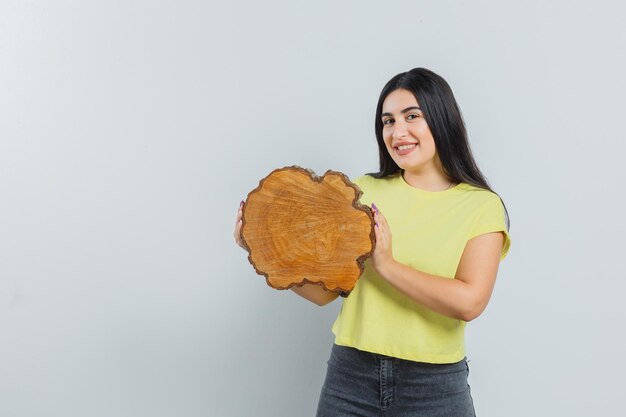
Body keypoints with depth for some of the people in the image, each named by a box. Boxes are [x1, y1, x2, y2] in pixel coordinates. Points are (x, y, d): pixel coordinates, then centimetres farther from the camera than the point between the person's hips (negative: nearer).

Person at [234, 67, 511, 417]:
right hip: (350, 376, 2)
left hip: (434, 386, -2)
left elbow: (470, 302, -17)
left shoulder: (481, 205, -5)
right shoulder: (365, 191, 3)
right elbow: (326, 289, 0)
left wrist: (387, 265, -20)